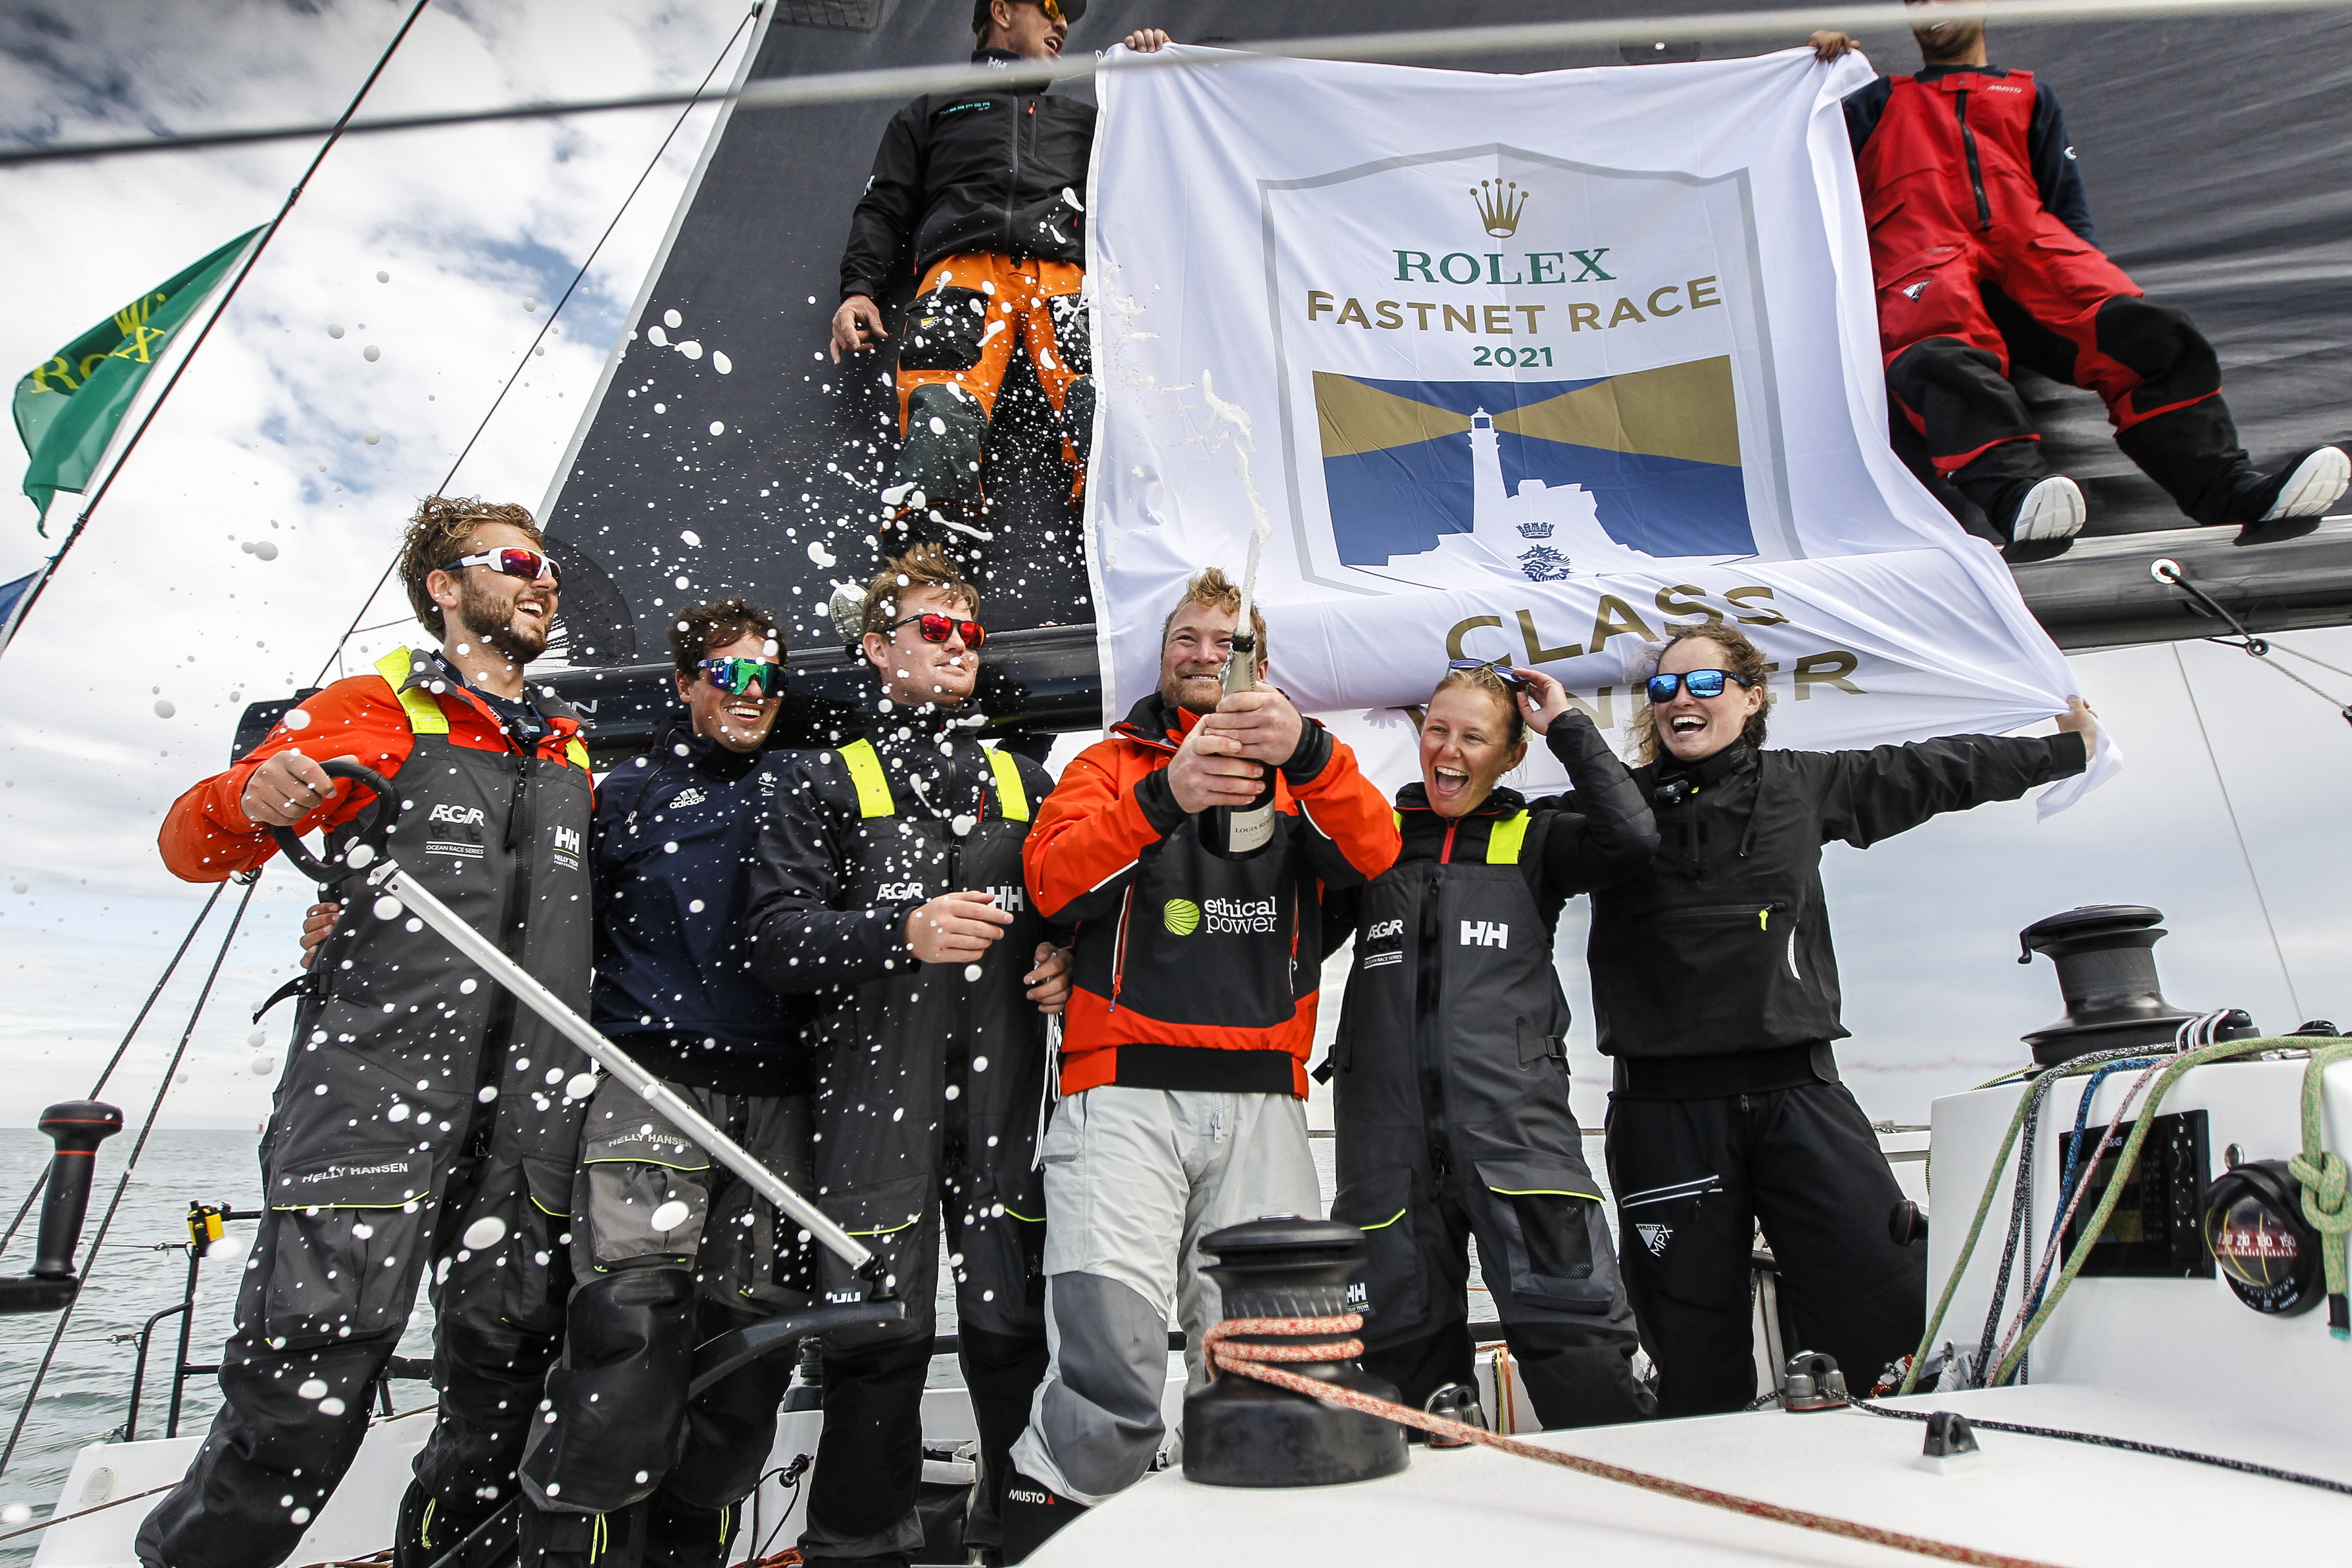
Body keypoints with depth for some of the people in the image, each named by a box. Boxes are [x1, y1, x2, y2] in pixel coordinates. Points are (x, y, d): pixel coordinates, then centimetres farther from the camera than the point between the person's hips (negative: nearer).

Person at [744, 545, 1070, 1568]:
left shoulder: (1027, 784, 21)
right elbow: (775, 938, -2)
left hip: (1007, 1097, 3)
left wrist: (1067, 966, 3)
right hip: (875, 1098, -2)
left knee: (1017, 1330, 2)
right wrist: (901, 934, -16)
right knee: (878, 1339, -2)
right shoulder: (824, 782, 10)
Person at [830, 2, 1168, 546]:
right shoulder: (934, 110, 34)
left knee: (1101, 396, -31)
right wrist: (859, 287, 6)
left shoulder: (1082, 118, 41)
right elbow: (884, 209, 25)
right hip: (964, 268, -2)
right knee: (944, 402, -33)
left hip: (1064, 272, 2)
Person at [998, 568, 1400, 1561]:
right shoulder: (1111, 763, 16)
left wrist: (1306, 750, -21)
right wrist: (1164, 796, -20)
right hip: (1125, 1090, -2)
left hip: (1263, 1099, 2)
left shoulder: (1304, 775, 19)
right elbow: (1053, 880, -3)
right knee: (1112, 1373, -13)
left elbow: (1372, 853, -2)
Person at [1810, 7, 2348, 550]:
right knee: (1947, 357, -40)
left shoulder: (2030, 95, 37)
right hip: (1925, 255, -2)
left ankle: (2232, 488, -45)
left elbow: (2068, 208, 24)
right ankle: (2017, 494, -62)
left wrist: (2096, 279, 5)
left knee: (2155, 334, -28)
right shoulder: (1879, 100, 36)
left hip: (2029, 245, 3)